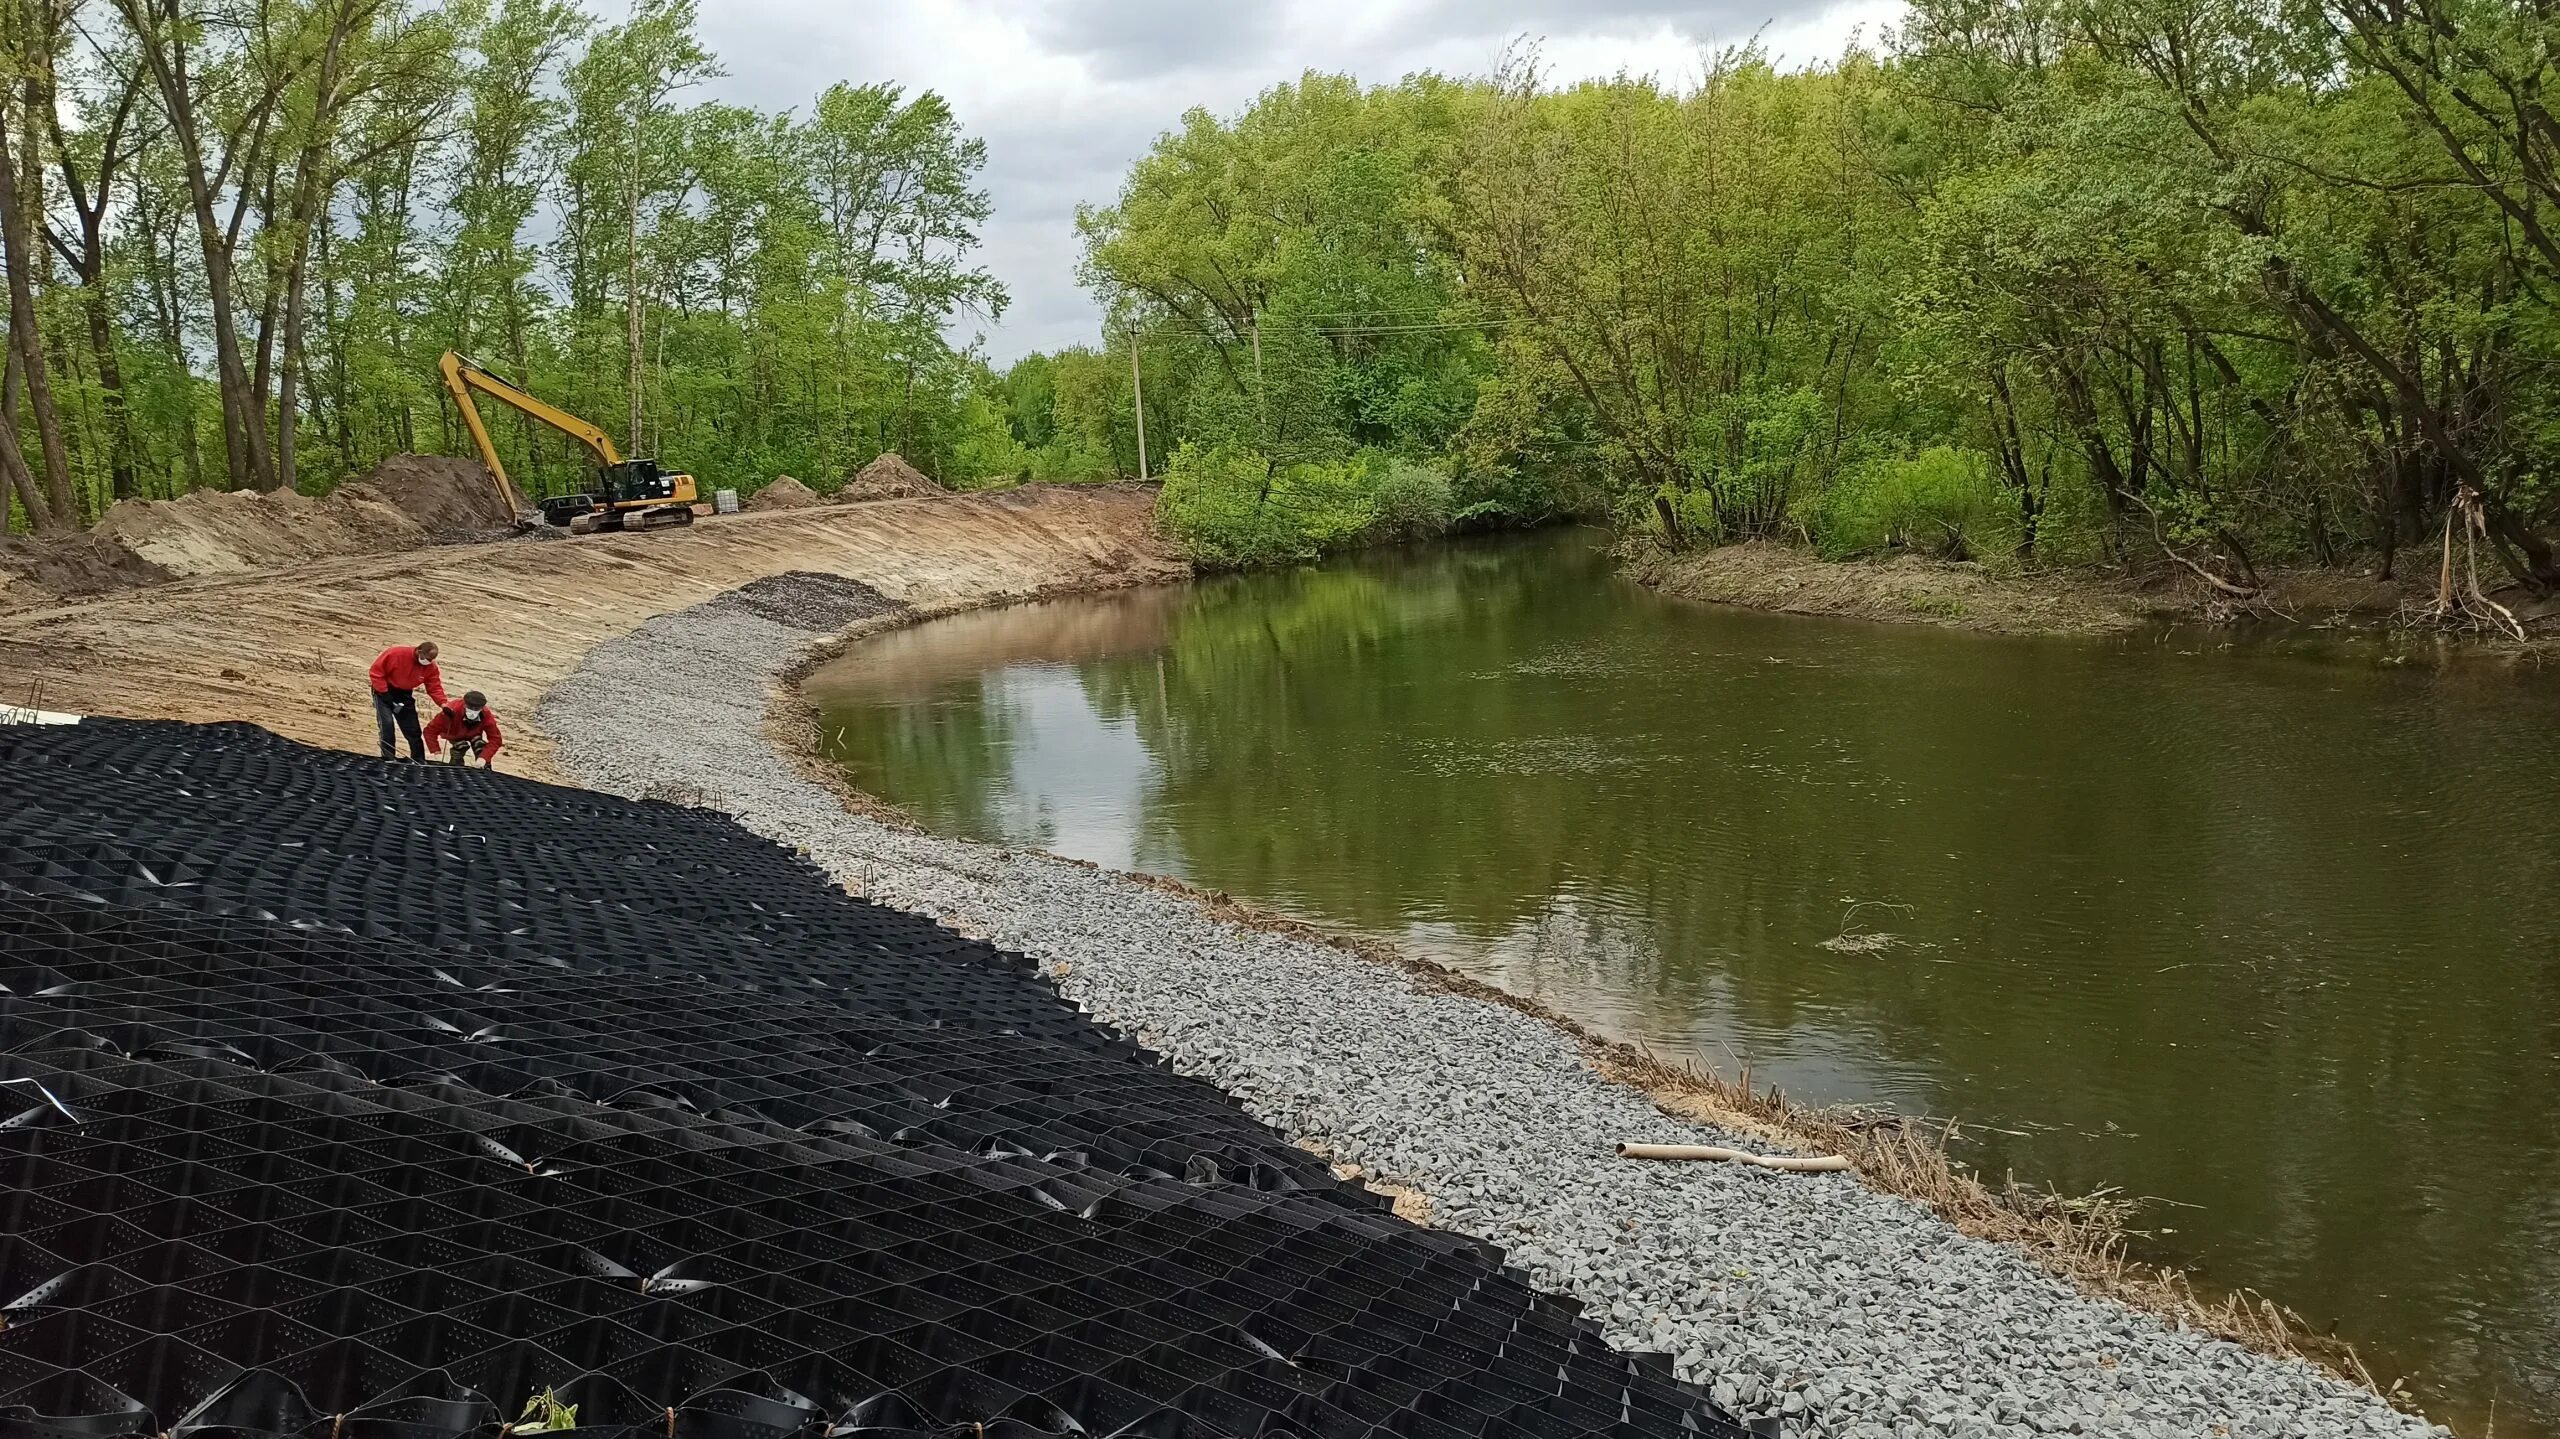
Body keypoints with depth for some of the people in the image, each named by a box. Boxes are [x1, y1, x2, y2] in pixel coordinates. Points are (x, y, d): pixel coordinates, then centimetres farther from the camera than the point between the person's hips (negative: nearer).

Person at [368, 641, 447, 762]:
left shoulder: (431, 667, -13)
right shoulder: (396, 654, -27)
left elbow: (435, 687, -11)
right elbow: (376, 671, -20)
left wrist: (443, 704, -30)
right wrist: (385, 694, -23)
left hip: (404, 696, 4)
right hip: (384, 691, -4)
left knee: (413, 729, 5)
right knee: (387, 724, -19)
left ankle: (419, 761, 17)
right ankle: (389, 759, -10)